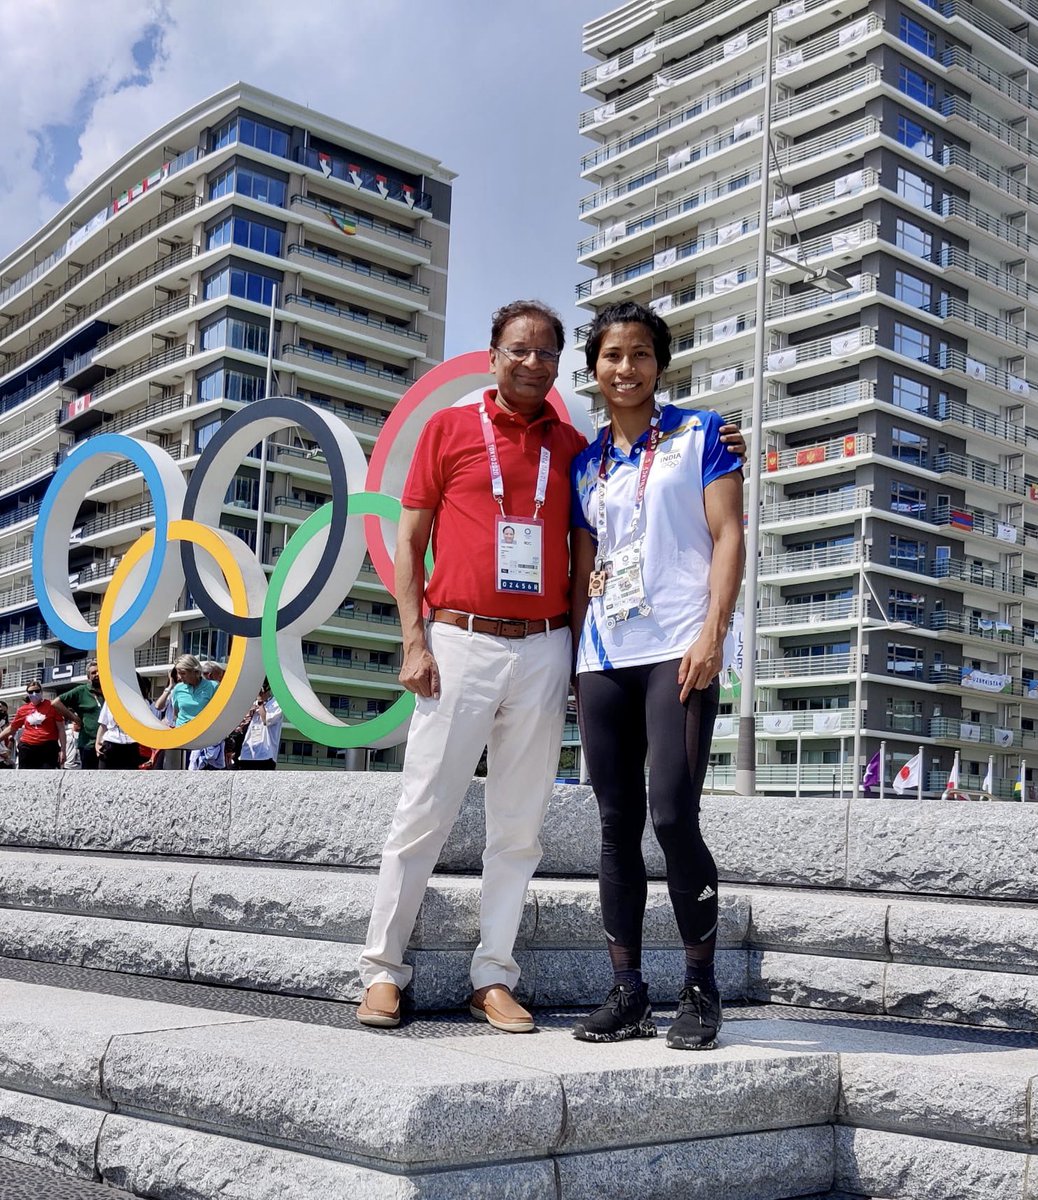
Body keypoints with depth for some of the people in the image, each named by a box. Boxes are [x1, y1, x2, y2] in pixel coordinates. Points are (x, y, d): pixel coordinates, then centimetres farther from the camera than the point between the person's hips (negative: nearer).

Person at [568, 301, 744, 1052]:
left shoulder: (699, 434, 7)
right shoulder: (587, 463, 18)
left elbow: (728, 535, -1)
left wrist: (712, 632, -13)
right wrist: (574, 654, 10)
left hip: (677, 651, -5)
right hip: (603, 658, 5)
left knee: (673, 817, -13)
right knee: (618, 825, 4)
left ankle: (701, 989, 2)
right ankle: (627, 994, 10)